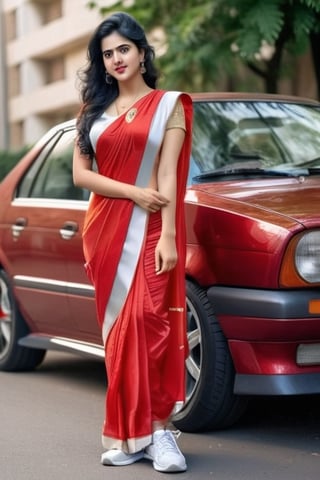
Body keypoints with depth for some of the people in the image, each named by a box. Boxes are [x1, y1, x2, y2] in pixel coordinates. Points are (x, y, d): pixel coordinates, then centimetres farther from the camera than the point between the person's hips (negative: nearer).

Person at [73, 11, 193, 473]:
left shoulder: (168, 105, 5)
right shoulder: (94, 109, 16)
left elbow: (168, 176, -4)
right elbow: (81, 173, 6)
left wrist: (169, 236, -14)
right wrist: (133, 192, -9)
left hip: (148, 231, -4)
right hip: (104, 229, 4)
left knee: (149, 324, -15)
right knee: (118, 329, 3)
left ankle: (156, 431, -13)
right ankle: (127, 434, 8)